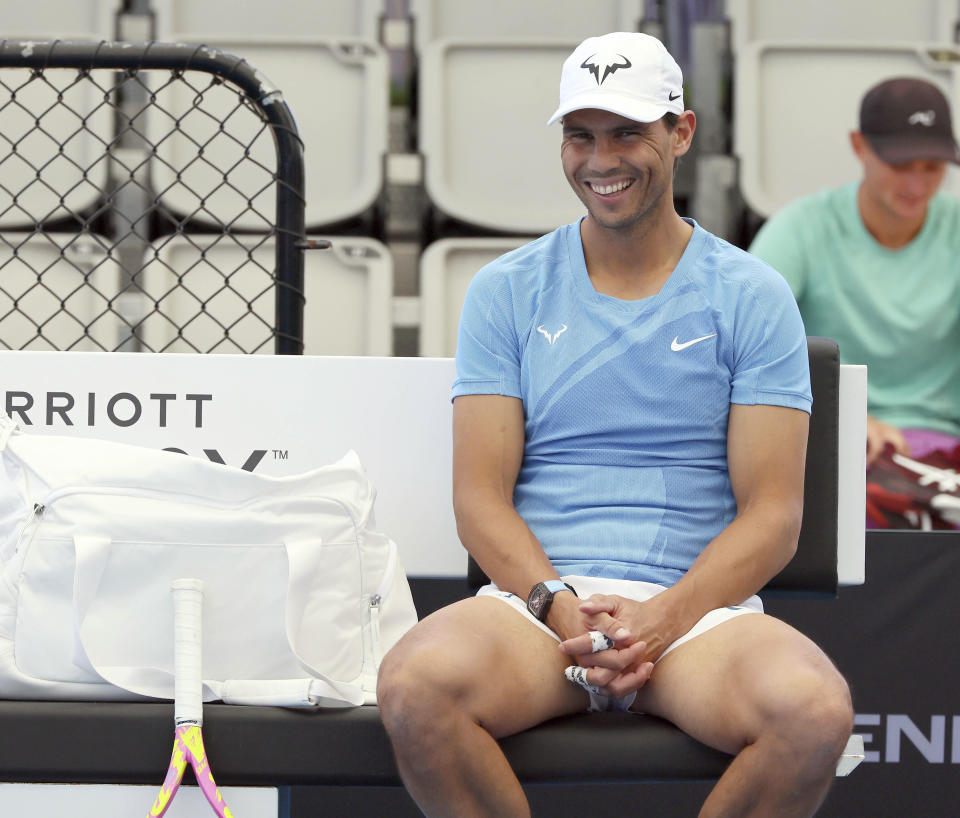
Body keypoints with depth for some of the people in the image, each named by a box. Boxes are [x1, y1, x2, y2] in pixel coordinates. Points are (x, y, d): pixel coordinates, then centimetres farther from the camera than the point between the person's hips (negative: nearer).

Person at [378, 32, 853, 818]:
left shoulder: (753, 296, 7)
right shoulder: (506, 290, 11)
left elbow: (773, 514, 2)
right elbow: (480, 498, 5)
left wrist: (665, 616, -15)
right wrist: (561, 606, -14)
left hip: (699, 605, 0)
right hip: (536, 595, 1)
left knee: (815, 710, -34)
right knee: (415, 688, -33)